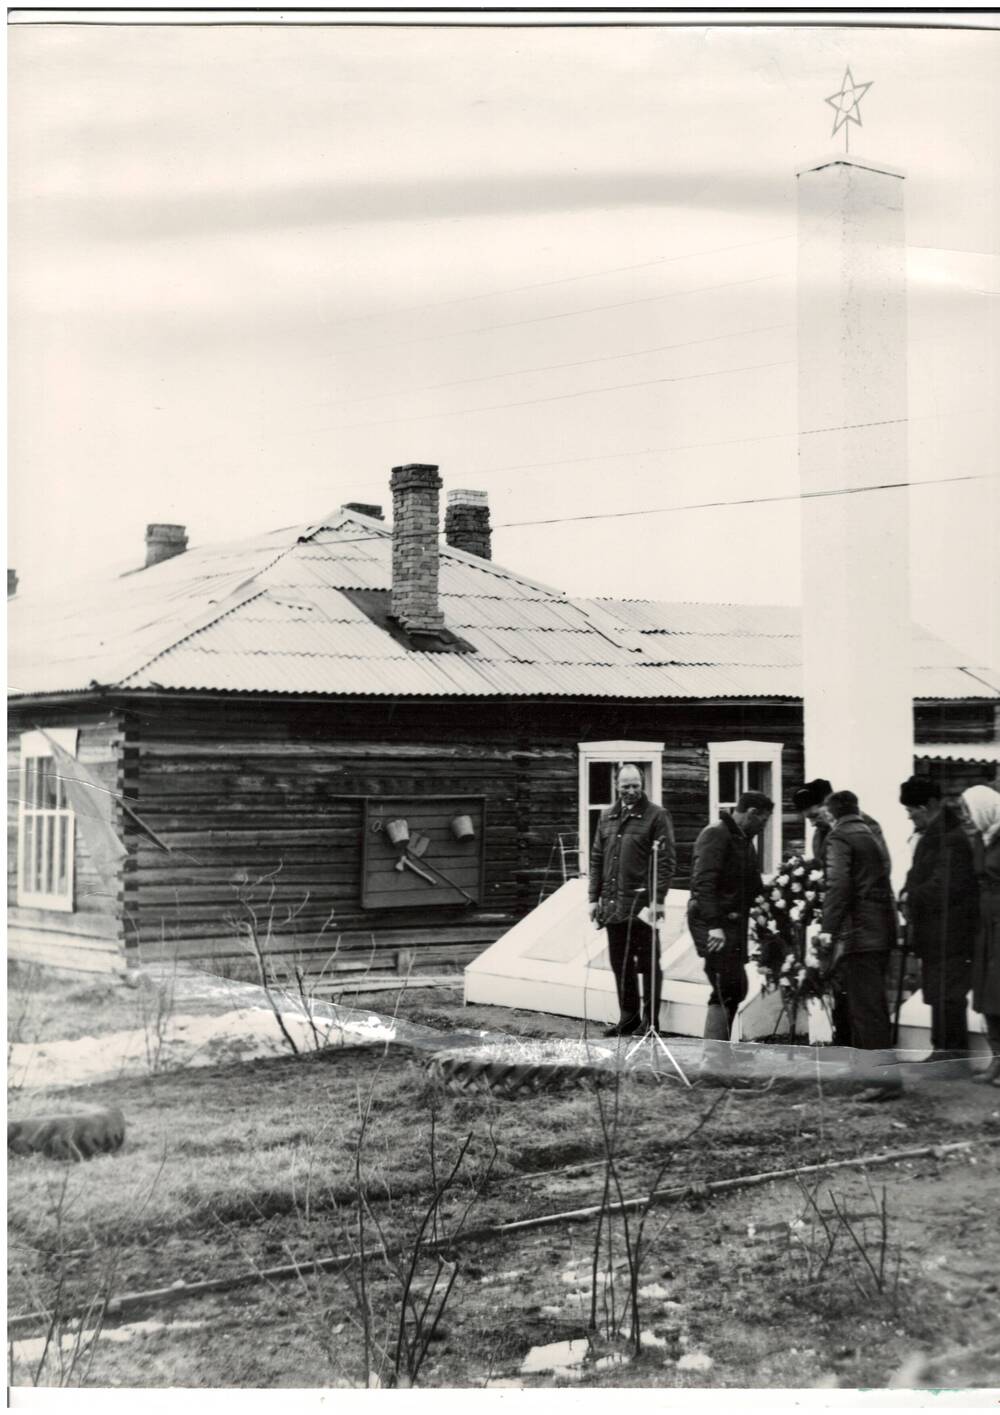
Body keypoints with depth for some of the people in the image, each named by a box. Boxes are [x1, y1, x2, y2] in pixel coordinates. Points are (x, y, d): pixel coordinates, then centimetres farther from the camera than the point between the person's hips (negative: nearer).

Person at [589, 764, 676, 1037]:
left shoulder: (656, 816, -4)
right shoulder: (607, 817, 14)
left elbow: (666, 860, -9)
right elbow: (597, 858, 16)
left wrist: (658, 900, -15)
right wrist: (594, 897, 10)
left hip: (642, 902, -6)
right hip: (613, 905, 6)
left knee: (648, 963, 1)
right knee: (620, 963, 12)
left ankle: (650, 1021, 9)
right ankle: (628, 1017, 23)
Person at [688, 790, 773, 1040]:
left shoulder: (744, 839, 19)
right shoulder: (715, 835, -11)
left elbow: (752, 886, 25)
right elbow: (703, 882, -21)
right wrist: (713, 925, -28)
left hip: (733, 922, 10)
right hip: (713, 923, -10)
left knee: (734, 989, 11)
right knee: (727, 989, -13)